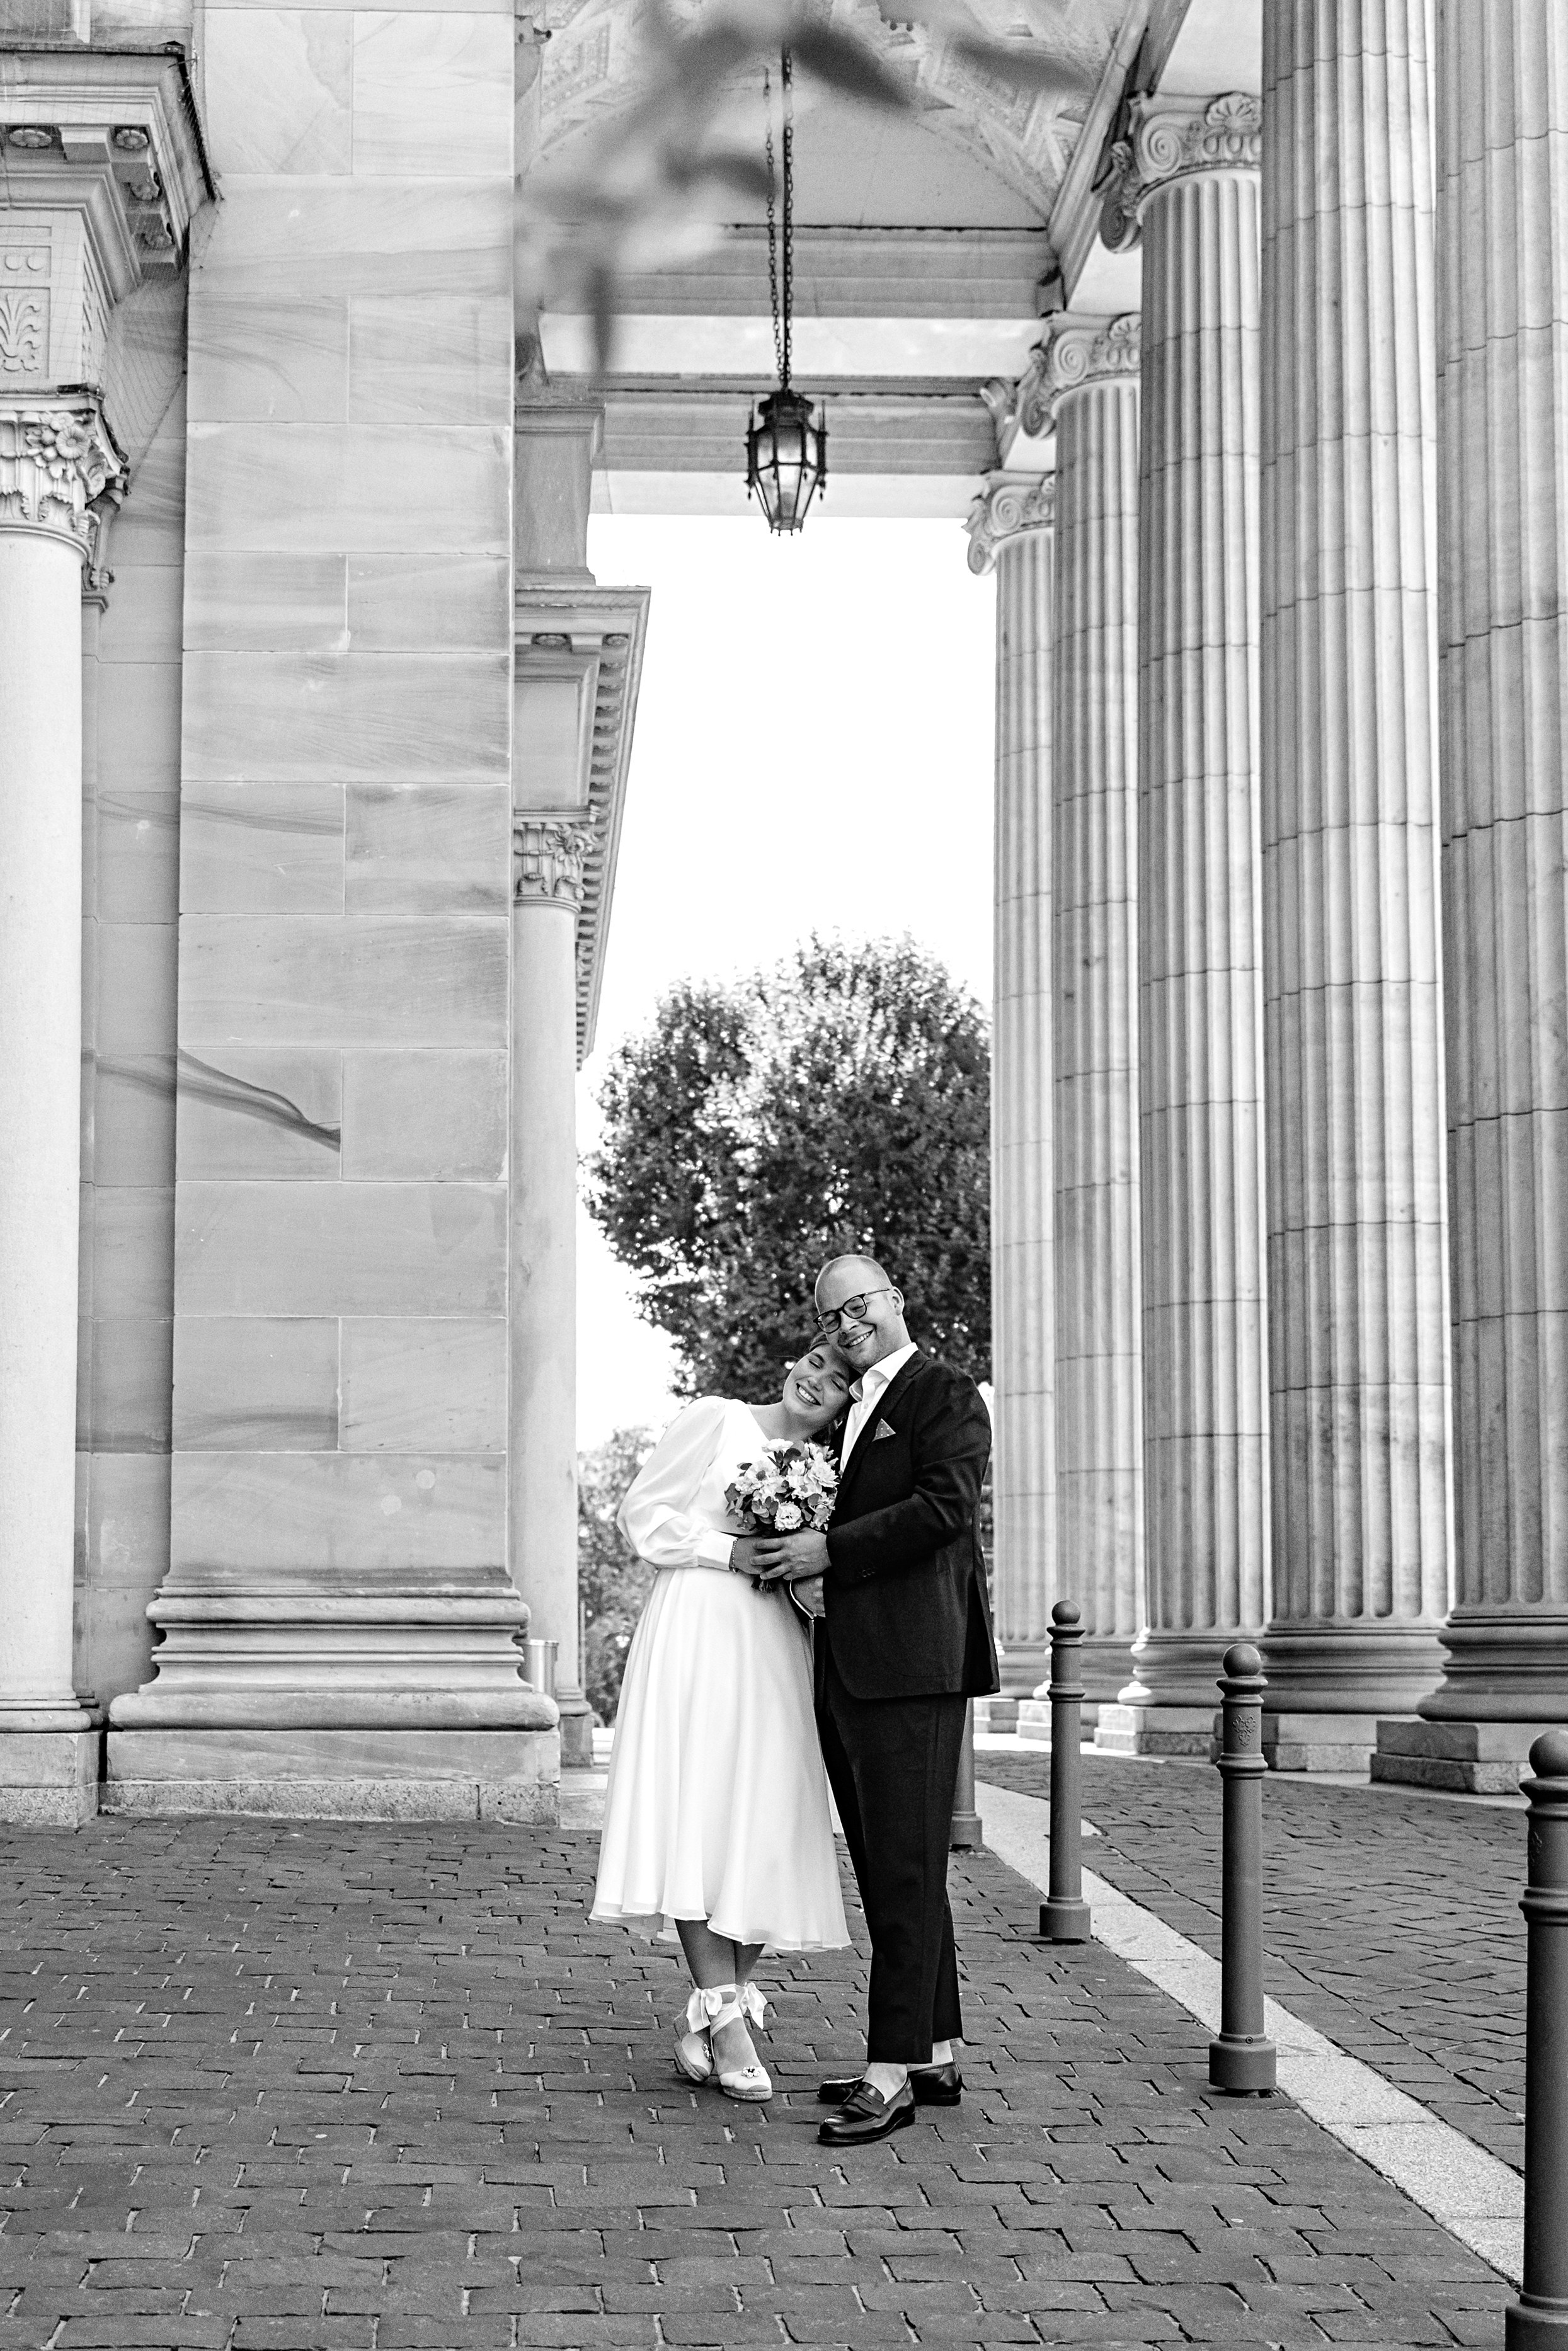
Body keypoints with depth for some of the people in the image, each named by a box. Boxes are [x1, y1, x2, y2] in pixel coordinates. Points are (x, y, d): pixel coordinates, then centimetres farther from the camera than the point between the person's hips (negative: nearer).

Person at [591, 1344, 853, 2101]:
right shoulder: (716, 1420, 4)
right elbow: (643, 1511, 2)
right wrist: (729, 1551, -9)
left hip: (775, 1651, 5)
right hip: (696, 1633, -5)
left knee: (768, 1826, -1)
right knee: (696, 1812, -11)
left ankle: (715, 2015, 8)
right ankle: (726, 2018, -10)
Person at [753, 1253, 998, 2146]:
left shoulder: (947, 1395, -4)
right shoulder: (850, 1408, 22)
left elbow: (942, 1509, -17)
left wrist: (826, 1551, -14)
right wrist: (787, 1537, 9)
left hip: (912, 1664, -9)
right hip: (847, 1665, 9)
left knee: (906, 1869, -8)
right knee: (890, 1870, 12)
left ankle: (893, 2075, -8)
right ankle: (937, 2054, 19)